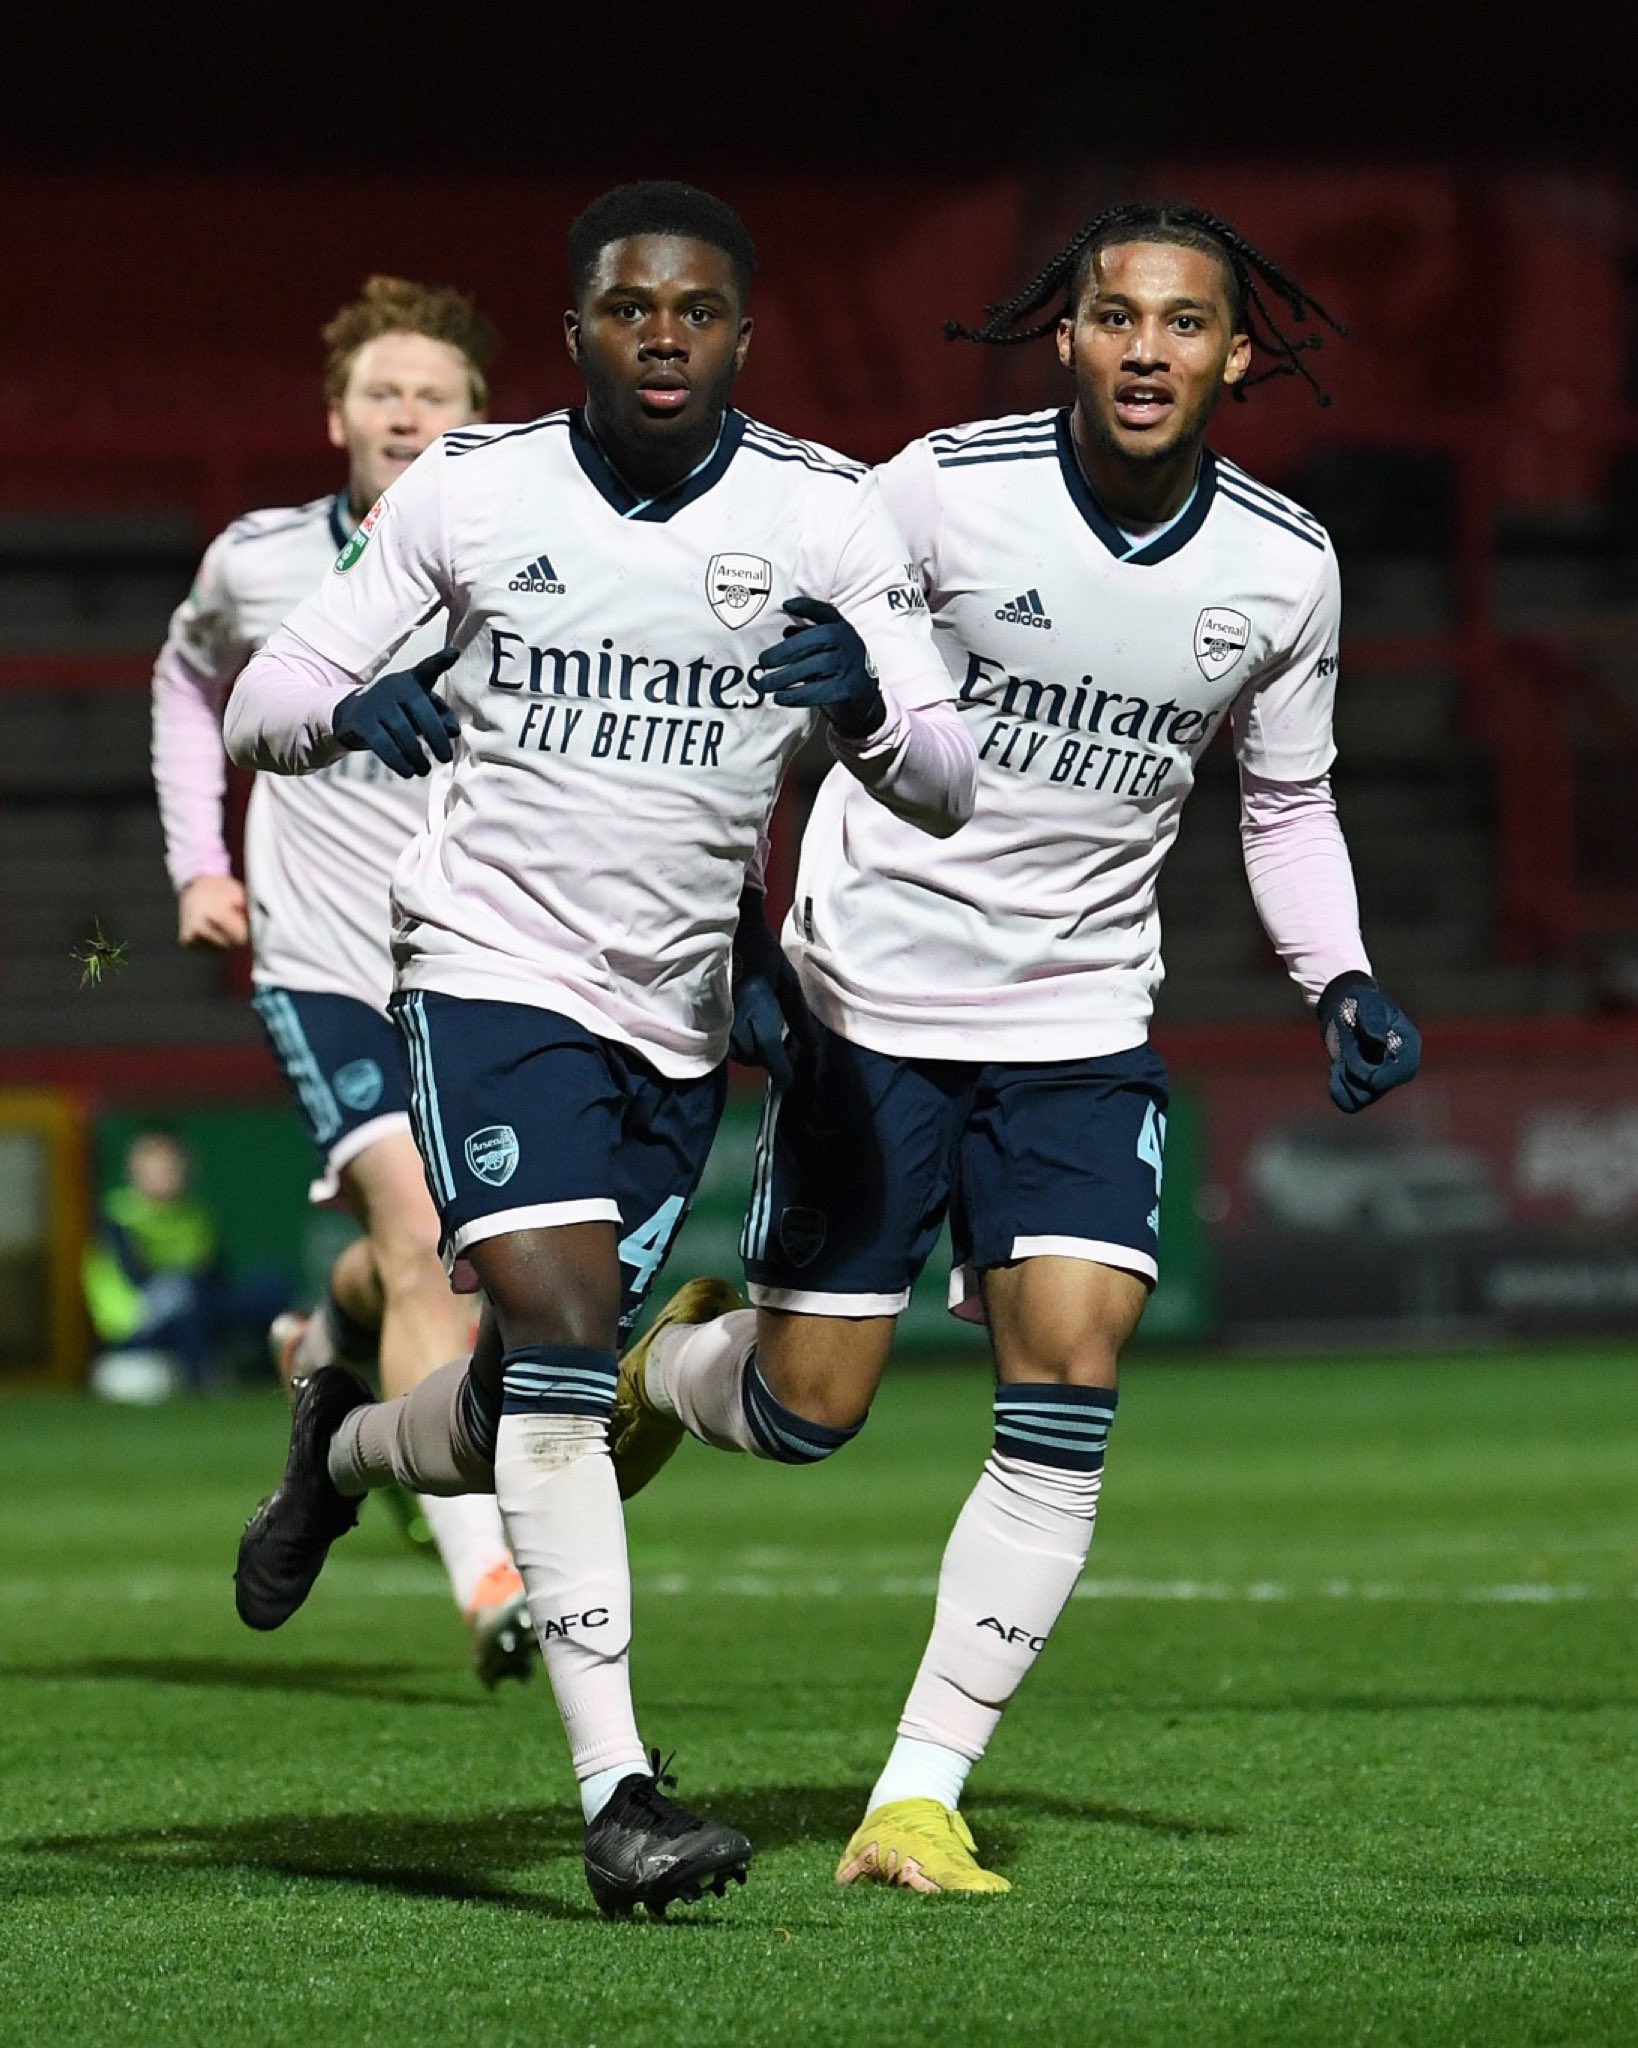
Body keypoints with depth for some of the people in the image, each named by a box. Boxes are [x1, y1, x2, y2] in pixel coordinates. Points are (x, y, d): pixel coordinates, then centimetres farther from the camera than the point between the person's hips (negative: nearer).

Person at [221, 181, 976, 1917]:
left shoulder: (823, 518, -2)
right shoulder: (465, 492, -3)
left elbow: (940, 789, -3)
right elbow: (259, 699, 2)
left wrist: (866, 702, -26)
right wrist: (346, 707, -22)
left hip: (676, 1023, 3)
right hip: (492, 973, -3)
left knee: (530, 1416, 10)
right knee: (562, 1339, -20)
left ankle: (345, 1445, 46)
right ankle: (616, 1792, -20)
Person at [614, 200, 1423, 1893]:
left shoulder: (1283, 568, -2)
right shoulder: (945, 491, -13)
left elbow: (1286, 803, 12)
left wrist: (1341, 986, -4)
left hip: (1084, 1024, 3)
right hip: (874, 998, -2)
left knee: (1069, 1396, -14)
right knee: (807, 1413, 0)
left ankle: (917, 1800, -6)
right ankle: (647, 1377, 38)